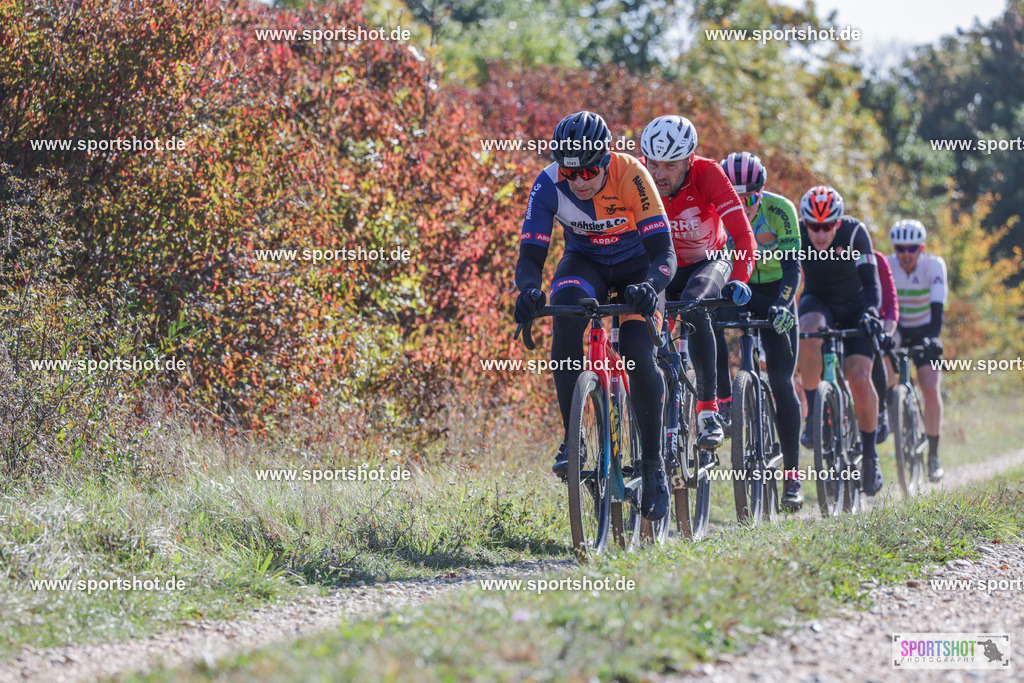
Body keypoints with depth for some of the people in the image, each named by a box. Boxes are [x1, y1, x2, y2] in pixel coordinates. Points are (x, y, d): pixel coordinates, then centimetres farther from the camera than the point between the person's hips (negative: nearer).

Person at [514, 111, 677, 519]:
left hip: (636, 264, -2)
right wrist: (529, 289, -47)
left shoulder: (631, 175, -30)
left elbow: (663, 253, -31)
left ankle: (653, 466, -4)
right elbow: (530, 255, -25)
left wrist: (650, 286, -53)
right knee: (565, 313, -31)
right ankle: (572, 440, -25)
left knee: (640, 357, -21)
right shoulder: (548, 185, -24)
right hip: (584, 261, 2)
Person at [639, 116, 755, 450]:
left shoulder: (707, 174, -28)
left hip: (709, 262, -3)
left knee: (694, 304, -34)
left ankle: (708, 412, -31)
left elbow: (743, 235, -30)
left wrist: (738, 281, -46)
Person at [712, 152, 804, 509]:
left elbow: (792, 265, -22)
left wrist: (783, 305, -38)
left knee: (781, 382, -9)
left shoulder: (779, 209, -21)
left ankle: (792, 476, -3)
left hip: (773, 294, -1)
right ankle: (724, 402, -21)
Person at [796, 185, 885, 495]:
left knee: (859, 378, -18)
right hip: (817, 302, 1)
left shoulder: (854, 232, -25)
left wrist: (871, 312, -46)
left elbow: (871, 284, -27)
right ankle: (813, 414, -21)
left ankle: (869, 453, 2)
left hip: (854, 307, -1)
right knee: (809, 335, -36)